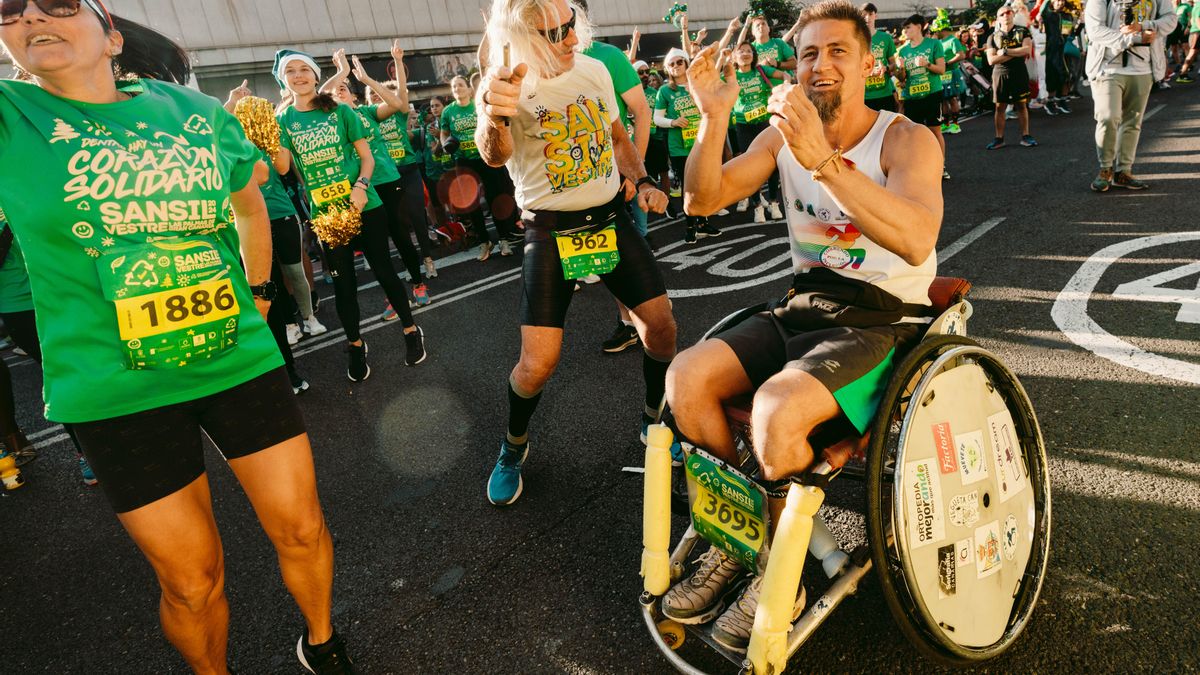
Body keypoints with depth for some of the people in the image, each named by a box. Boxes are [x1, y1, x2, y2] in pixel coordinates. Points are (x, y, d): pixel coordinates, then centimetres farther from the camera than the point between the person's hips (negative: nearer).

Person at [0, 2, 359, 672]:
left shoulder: (196, 110, 4)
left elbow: (250, 201, 18)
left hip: (240, 359, 2)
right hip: (114, 391, -2)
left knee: (301, 528, 9)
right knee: (192, 579, 7)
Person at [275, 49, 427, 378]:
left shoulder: (341, 111, 2)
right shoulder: (283, 120, 5)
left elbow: (367, 156, 1)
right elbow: (282, 168, -6)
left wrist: (361, 186, -16)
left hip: (365, 206, -1)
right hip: (325, 214, 1)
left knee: (383, 270, 4)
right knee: (343, 282, 7)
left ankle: (411, 330, 21)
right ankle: (355, 345, 23)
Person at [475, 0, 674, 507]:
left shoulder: (594, 70, 2)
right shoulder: (510, 86, -14)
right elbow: (495, 156, -35)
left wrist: (642, 181, 1)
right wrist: (493, 119, -58)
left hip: (611, 219, 5)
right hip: (550, 234, -4)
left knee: (661, 326, -1)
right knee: (537, 364, -10)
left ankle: (654, 421, 27)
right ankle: (514, 448, 20)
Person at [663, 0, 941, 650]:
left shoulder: (907, 139, -10)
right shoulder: (784, 135, 7)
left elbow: (916, 241, -30)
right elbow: (702, 200, -3)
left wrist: (825, 161, -39)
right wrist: (714, 117, -18)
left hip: (880, 320, -5)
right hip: (803, 307, 6)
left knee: (776, 409, -32)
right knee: (686, 377, -15)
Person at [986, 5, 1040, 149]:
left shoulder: (1023, 31, 4)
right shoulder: (993, 37, 5)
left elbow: (1027, 50, -12)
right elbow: (991, 60, -7)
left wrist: (1005, 52, -13)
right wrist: (1016, 53, -11)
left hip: (1019, 73, 0)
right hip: (1000, 74, 0)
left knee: (1022, 105, 3)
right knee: (1000, 107, 2)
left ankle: (1025, 136, 8)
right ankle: (999, 138, 8)